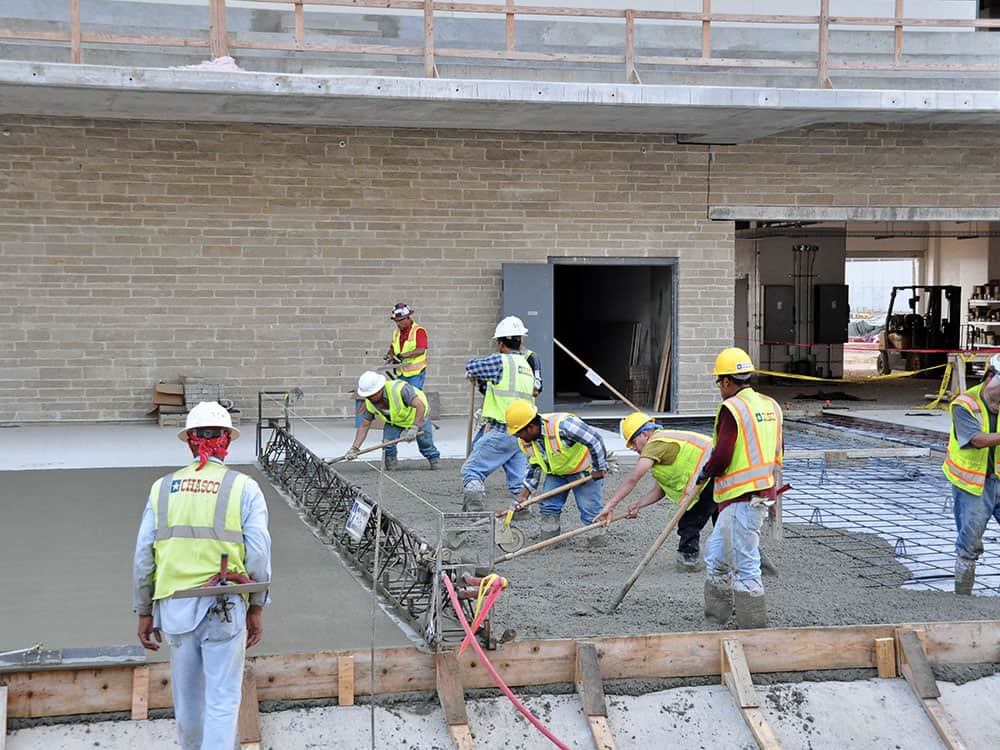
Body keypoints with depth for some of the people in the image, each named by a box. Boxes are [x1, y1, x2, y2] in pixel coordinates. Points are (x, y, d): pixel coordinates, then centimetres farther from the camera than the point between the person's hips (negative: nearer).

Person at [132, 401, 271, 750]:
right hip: (224, 608, -3)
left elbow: (143, 556, 4)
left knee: (187, 695, 17)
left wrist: (144, 612, 12)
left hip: (174, 607, 3)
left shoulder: (163, 488, 5)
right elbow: (258, 554, -6)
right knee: (222, 700, 1)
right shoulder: (244, 488, -2)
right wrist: (256, 608, 4)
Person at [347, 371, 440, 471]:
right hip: (394, 421, 4)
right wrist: (355, 448, -24)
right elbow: (364, 426, -14)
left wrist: (414, 428, -56)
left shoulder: (399, 388, -42)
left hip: (419, 417, -4)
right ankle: (389, 472, 9)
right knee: (387, 443, -15)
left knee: (426, 446, 0)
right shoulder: (370, 403, -23)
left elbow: (420, 406, -47)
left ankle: (434, 459, 33)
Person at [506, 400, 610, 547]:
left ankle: (599, 536, 14)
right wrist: (526, 489, -6)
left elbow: (594, 440, -32)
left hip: (585, 470, -7)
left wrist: (599, 468, -22)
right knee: (548, 506, -2)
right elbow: (534, 465, 5)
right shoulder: (525, 441, -10)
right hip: (556, 473, 7)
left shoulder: (562, 425, -36)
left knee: (589, 508, -6)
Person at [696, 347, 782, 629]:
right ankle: (715, 618, 25)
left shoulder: (731, 408, -15)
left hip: (741, 499, -9)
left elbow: (721, 457, -19)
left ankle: (755, 629, 3)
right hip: (764, 493, 9)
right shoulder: (771, 405, 11)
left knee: (745, 565, -3)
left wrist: (705, 472, -1)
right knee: (715, 556, 18)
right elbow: (778, 452, 18)